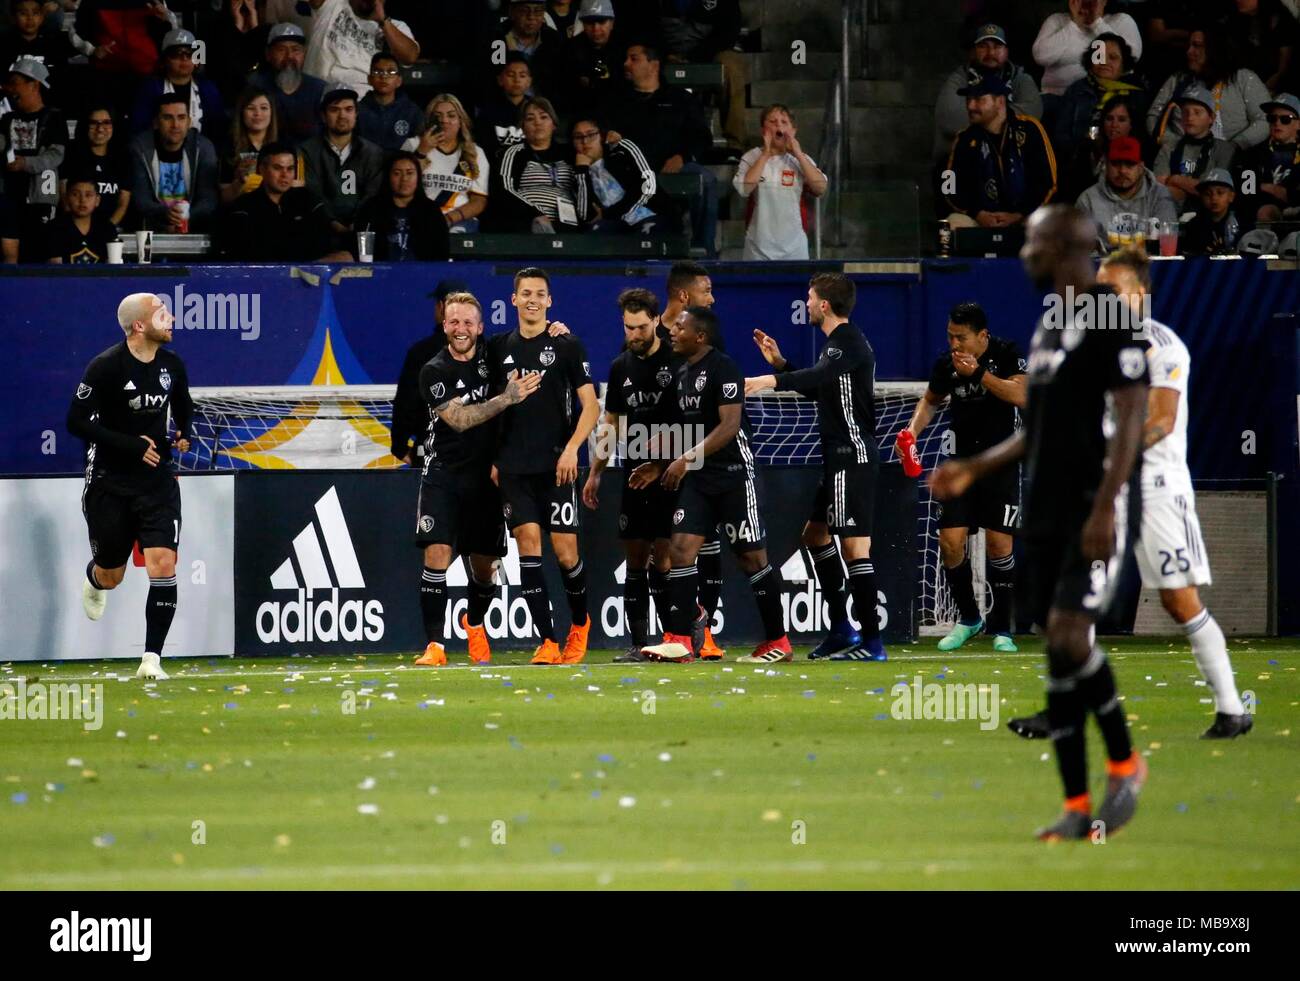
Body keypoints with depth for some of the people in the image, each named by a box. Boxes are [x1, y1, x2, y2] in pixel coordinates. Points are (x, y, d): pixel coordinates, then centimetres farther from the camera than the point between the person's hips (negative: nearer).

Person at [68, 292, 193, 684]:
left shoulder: (172, 365, 2)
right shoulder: (106, 367, -15)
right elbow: (77, 422, -16)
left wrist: (183, 434, 3)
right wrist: (131, 445, -21)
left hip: (157, 479, 3)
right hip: (110, 482, -3)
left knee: (163, 565, -14)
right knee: (111, 576, 10)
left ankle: (151, 659, -10)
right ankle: (94, 578, 50)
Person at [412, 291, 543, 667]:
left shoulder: (492, 353, 1)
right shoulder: (434, 371, -9)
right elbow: (458, 419, -20)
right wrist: (507, 398, -27)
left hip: (484, 476, 3)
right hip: (443, 474, -3)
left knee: (483, 564, 9)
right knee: (437, 553, -17)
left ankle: (475, 623, 40)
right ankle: (434, 646, -16)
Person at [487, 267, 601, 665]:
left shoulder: (567, 346, 0)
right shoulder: (499, 347, 10)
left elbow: (591, 405, -2)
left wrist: (572, 447, -15)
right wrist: (491, 459, 12)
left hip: (555, 465, -3)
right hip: (513, 466, 3)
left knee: (565, 552, -4)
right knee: (528, 544, -8)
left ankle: (580, 622, 24)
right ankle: (547, 642, -8)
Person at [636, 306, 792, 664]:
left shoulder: (723, 369, -13)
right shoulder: (684, 373, 14)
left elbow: (729, 425, -21)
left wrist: (687, 459, -24)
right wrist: (659, 465, 16)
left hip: (734, 476, -8)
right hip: (698, 478, 8)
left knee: (752, 557, 0)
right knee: (680, 548, -6)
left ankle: (778, 643, 10)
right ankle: (679, 641, -9)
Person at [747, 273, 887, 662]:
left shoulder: (849, 343, -14)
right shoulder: (838, 342, 18)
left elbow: (820, 375, -34)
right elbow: (817, 388, 31)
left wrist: (772, 380, -45)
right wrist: (780, 363, 25)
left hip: (854, 457, -11)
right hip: (840, 459, 11)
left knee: (854, 545, -12)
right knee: (815, 534, 19)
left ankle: (872, 642, -13)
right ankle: (841, 629, 24)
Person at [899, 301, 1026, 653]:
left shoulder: (1007, 354, -9)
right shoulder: (946, 363, 2)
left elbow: (1022, 395, -22)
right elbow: (931, 399, 19)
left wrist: (978, 373, -26)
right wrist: (912, 430, 2)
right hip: (964, 462, 4)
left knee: (998, 544, -9)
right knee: (950, 541, -7)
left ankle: (1001, 628, 5)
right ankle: (967, 618, 13)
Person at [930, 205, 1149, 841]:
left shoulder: (1111, 319, -10)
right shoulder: (1048, 327, 17)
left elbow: (1130, 419, -16)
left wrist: (1105, 508, -23)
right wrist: (976, 469, 22)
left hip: (1099, 501, -9)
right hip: (1048, 504, 9)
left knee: (1069, 629, -19)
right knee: (1055, 649, 4)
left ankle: (1124, 763, -1)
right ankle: (1077, 806, 6)